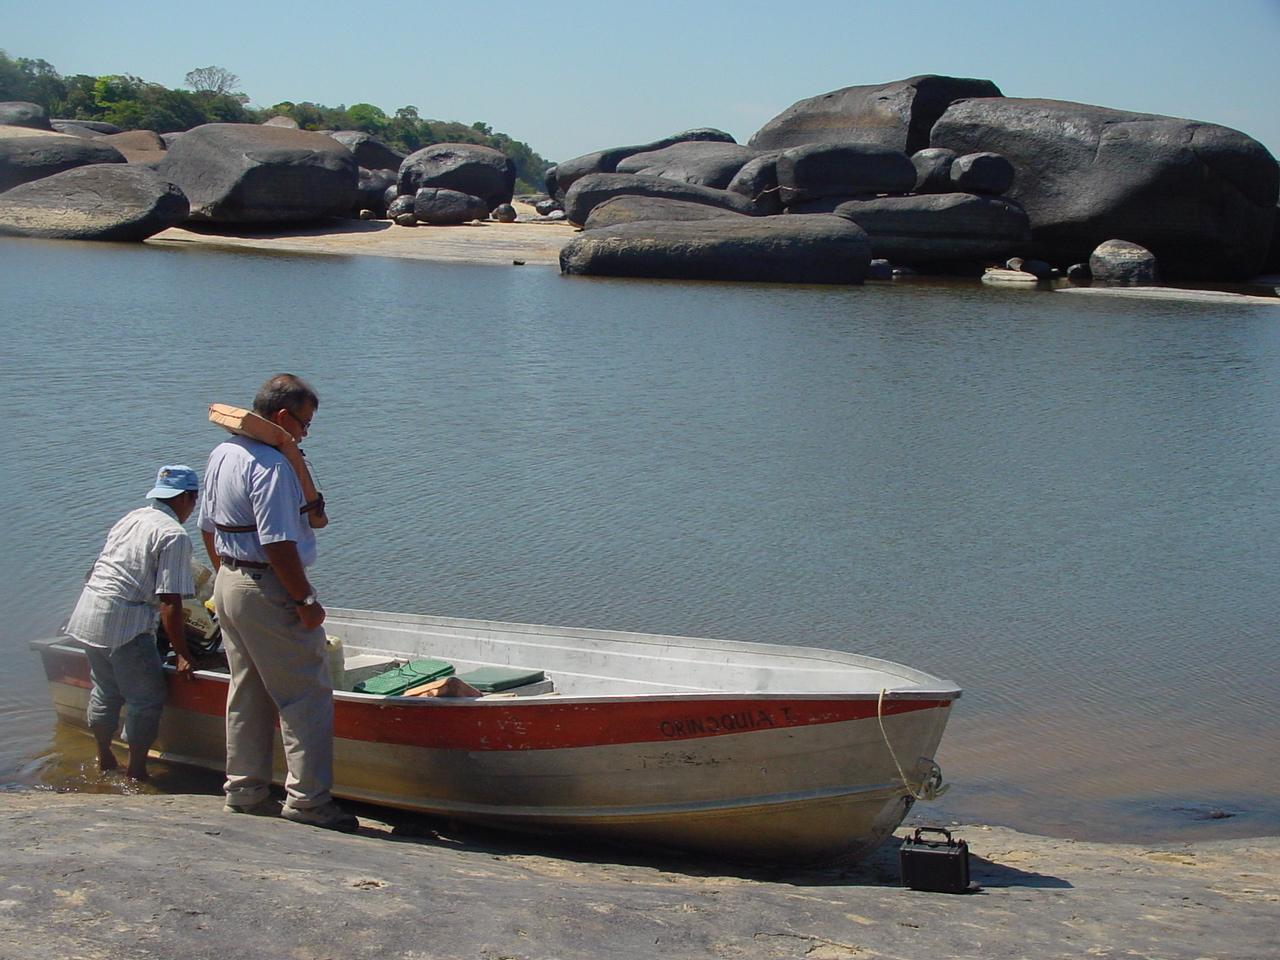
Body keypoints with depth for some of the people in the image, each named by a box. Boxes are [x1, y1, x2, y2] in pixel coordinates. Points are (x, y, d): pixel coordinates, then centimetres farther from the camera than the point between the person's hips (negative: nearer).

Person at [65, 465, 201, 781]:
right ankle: (136, 773, 10)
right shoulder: (175, 536, -12)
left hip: (88, 610, 9)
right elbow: (169, 603, -16)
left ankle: (104, 760, 38)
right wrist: (182, 654, -12)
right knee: (147, 698, 4)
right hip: (124, 621, -9)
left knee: (105, 690, 24)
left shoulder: (131, 517, 13)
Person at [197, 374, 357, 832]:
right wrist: (306, 601, -18)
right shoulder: (271, 465, -20)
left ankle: (244, 792, 23)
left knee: (248, 693, 17)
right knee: (307, 695, -4)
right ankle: (307, 798, -2)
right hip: (269, 591, -10)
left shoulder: (221, 454, 11)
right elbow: (278, 544, -24)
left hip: (229, 586, 10)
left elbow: (208, 527, 18)